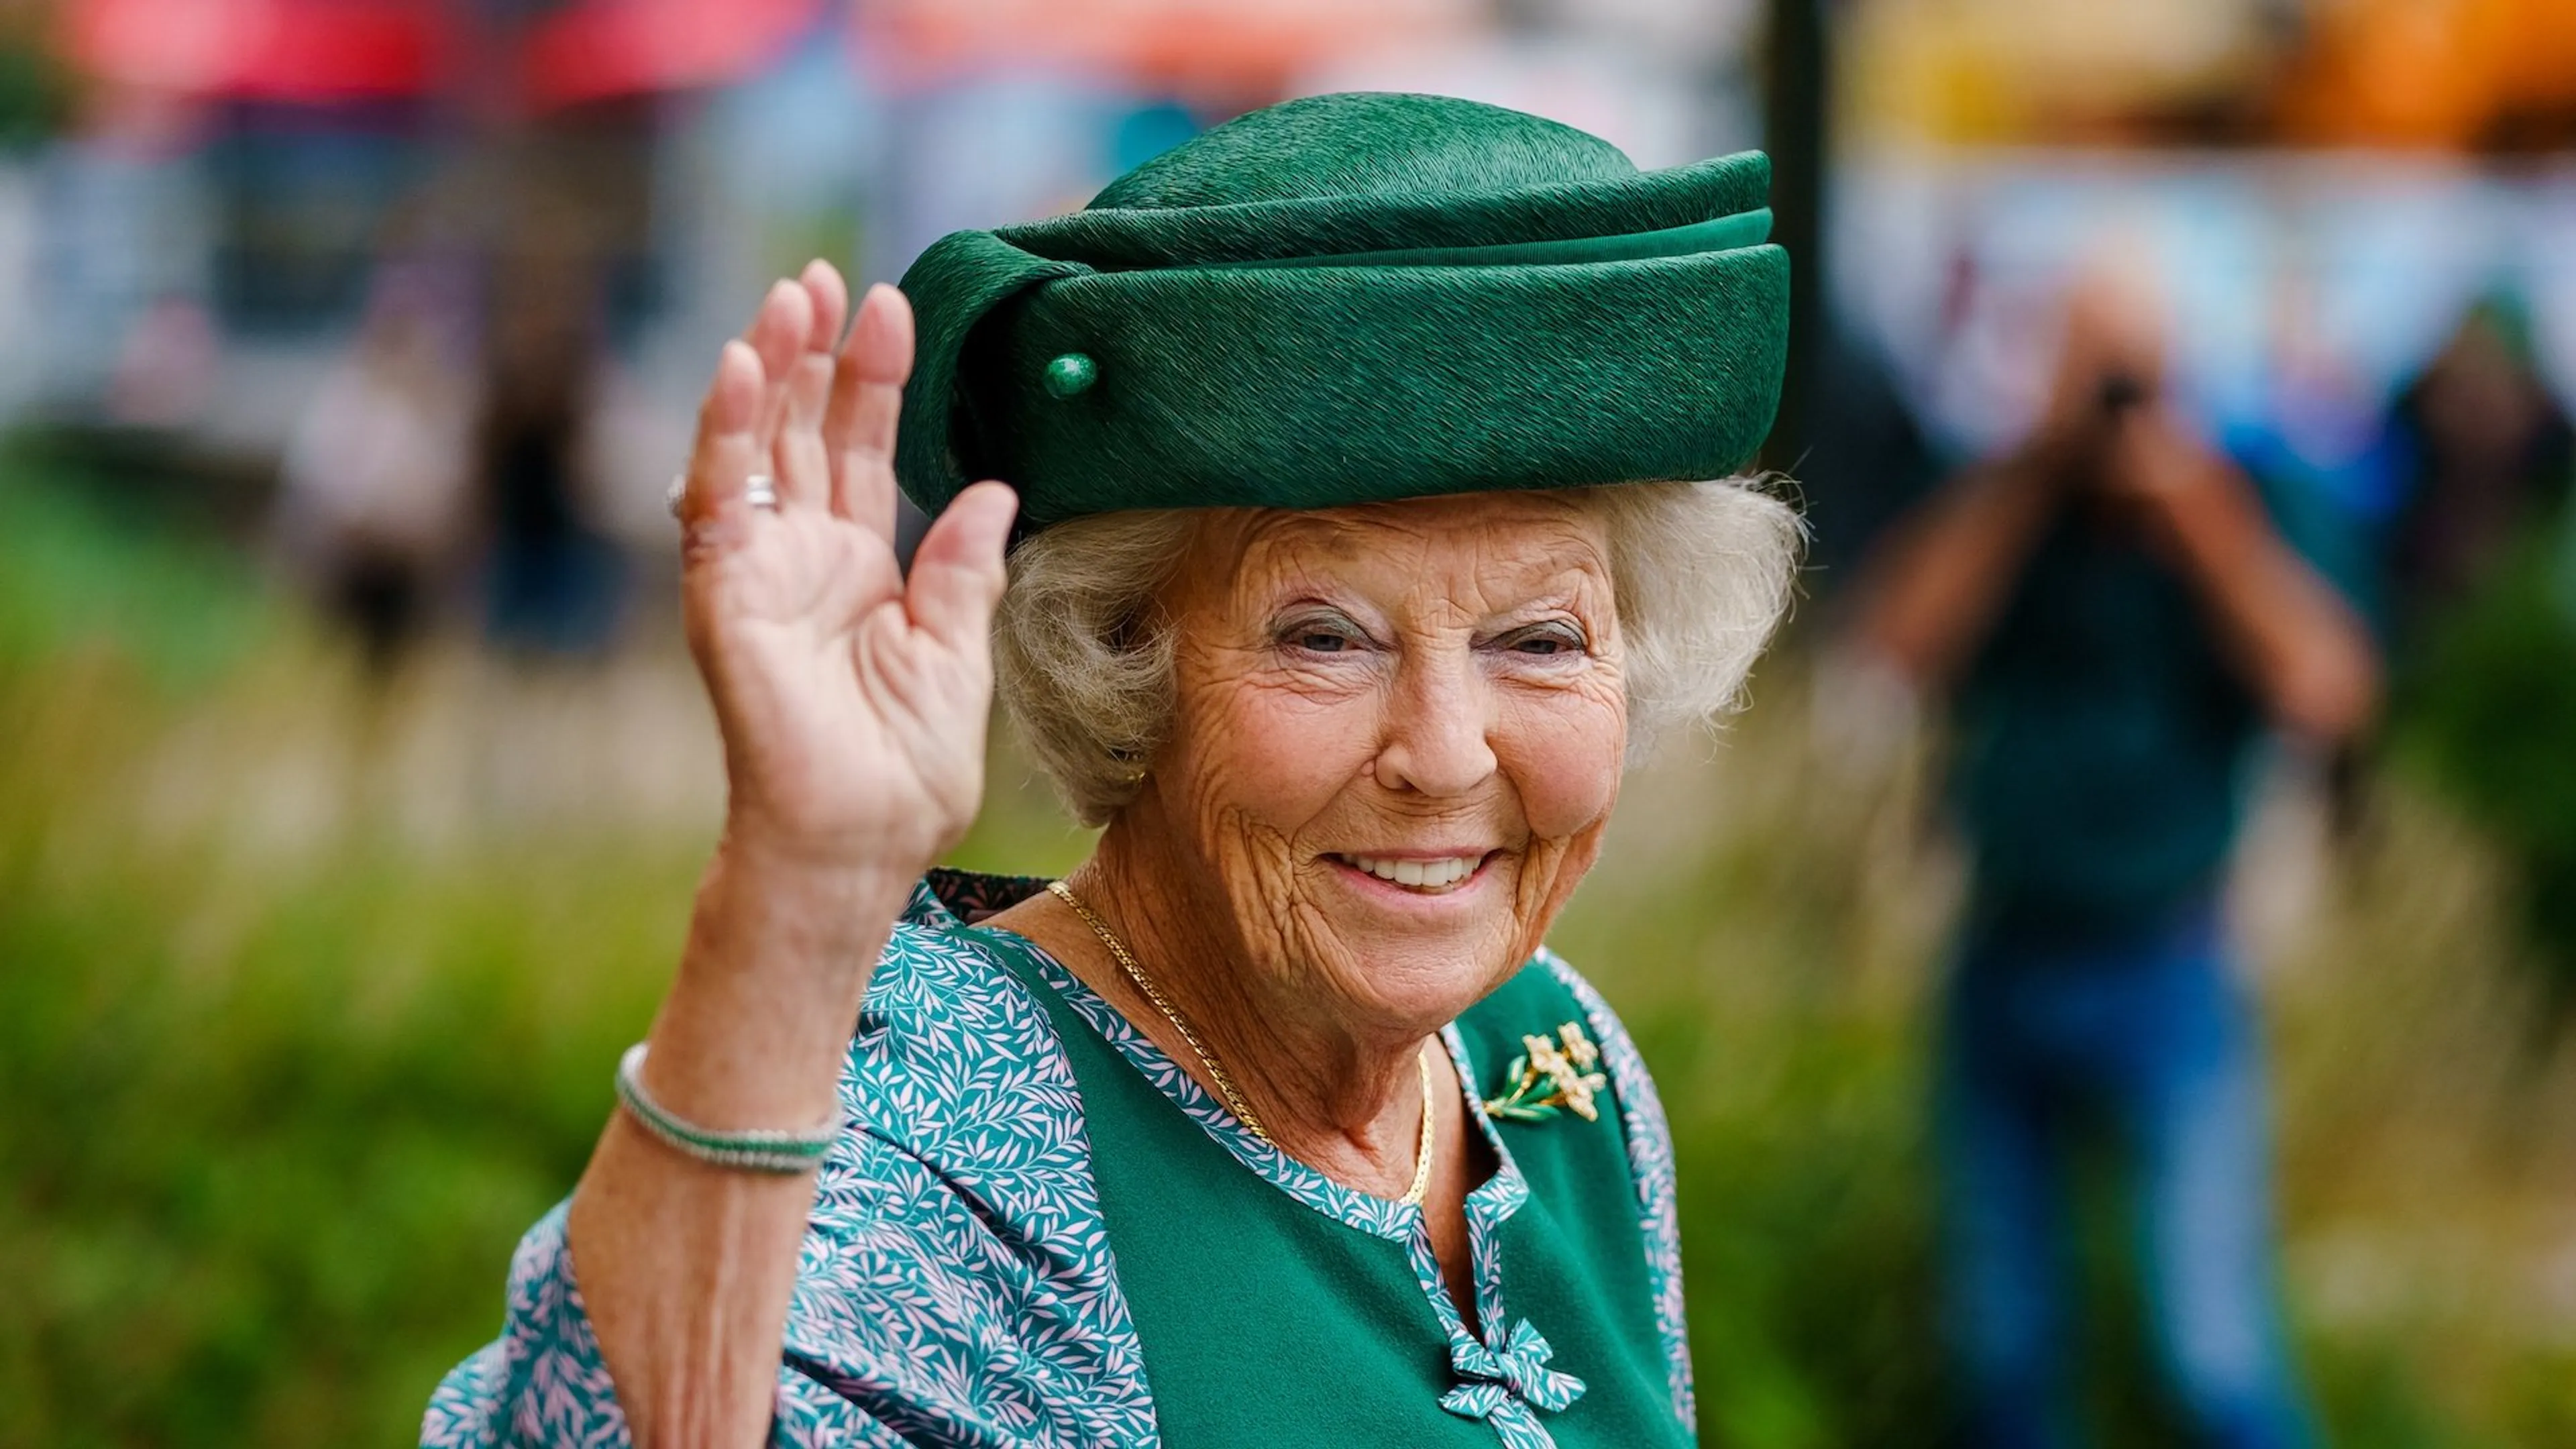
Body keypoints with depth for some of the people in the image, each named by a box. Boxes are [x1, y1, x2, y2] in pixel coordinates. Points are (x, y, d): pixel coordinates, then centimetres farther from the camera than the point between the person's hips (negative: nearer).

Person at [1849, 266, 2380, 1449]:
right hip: (1999, 972, 3)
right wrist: (2039, 459, -17)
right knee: (2004, 1352, 10)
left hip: (2164, 983, -3)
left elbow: (2324, 694, -17)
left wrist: (2193, 505, -18)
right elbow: (1902, 642, -15)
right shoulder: (1989, 517, 3)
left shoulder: (2234, 522, -2)